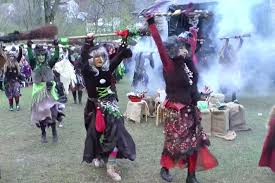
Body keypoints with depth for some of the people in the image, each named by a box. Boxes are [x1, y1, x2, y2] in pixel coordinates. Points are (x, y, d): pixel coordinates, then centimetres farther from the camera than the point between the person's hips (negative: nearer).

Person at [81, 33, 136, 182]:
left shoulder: (107, 69, -1)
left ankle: (111, 167, 0)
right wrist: (88, 41, -29)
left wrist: (124, 40, -14)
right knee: (96, 132, 11)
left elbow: (120, 55, -4)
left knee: (114, 132, -7)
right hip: (95, 107, -2)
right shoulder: (87, 71, -9)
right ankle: (97, 156, 40)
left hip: (110, 105, 2)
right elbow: (84, 57, -25)